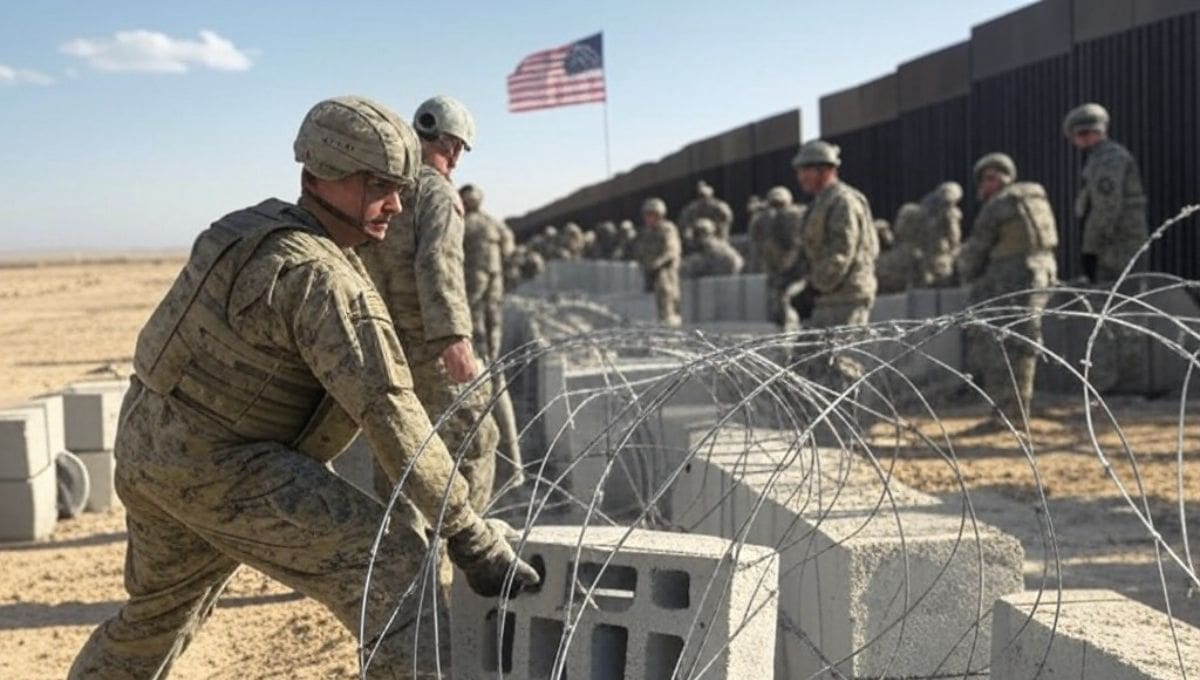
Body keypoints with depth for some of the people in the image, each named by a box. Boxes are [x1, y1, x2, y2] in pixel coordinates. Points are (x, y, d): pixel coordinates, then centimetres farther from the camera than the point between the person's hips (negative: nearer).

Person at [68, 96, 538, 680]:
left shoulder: (256, 228, 7)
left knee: (158, 613, 30)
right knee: (397, 574, -15)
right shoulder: (322, 279, -21)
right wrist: (473, 539, -24)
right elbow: (393, 417, -26)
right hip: (219, 472, -10)